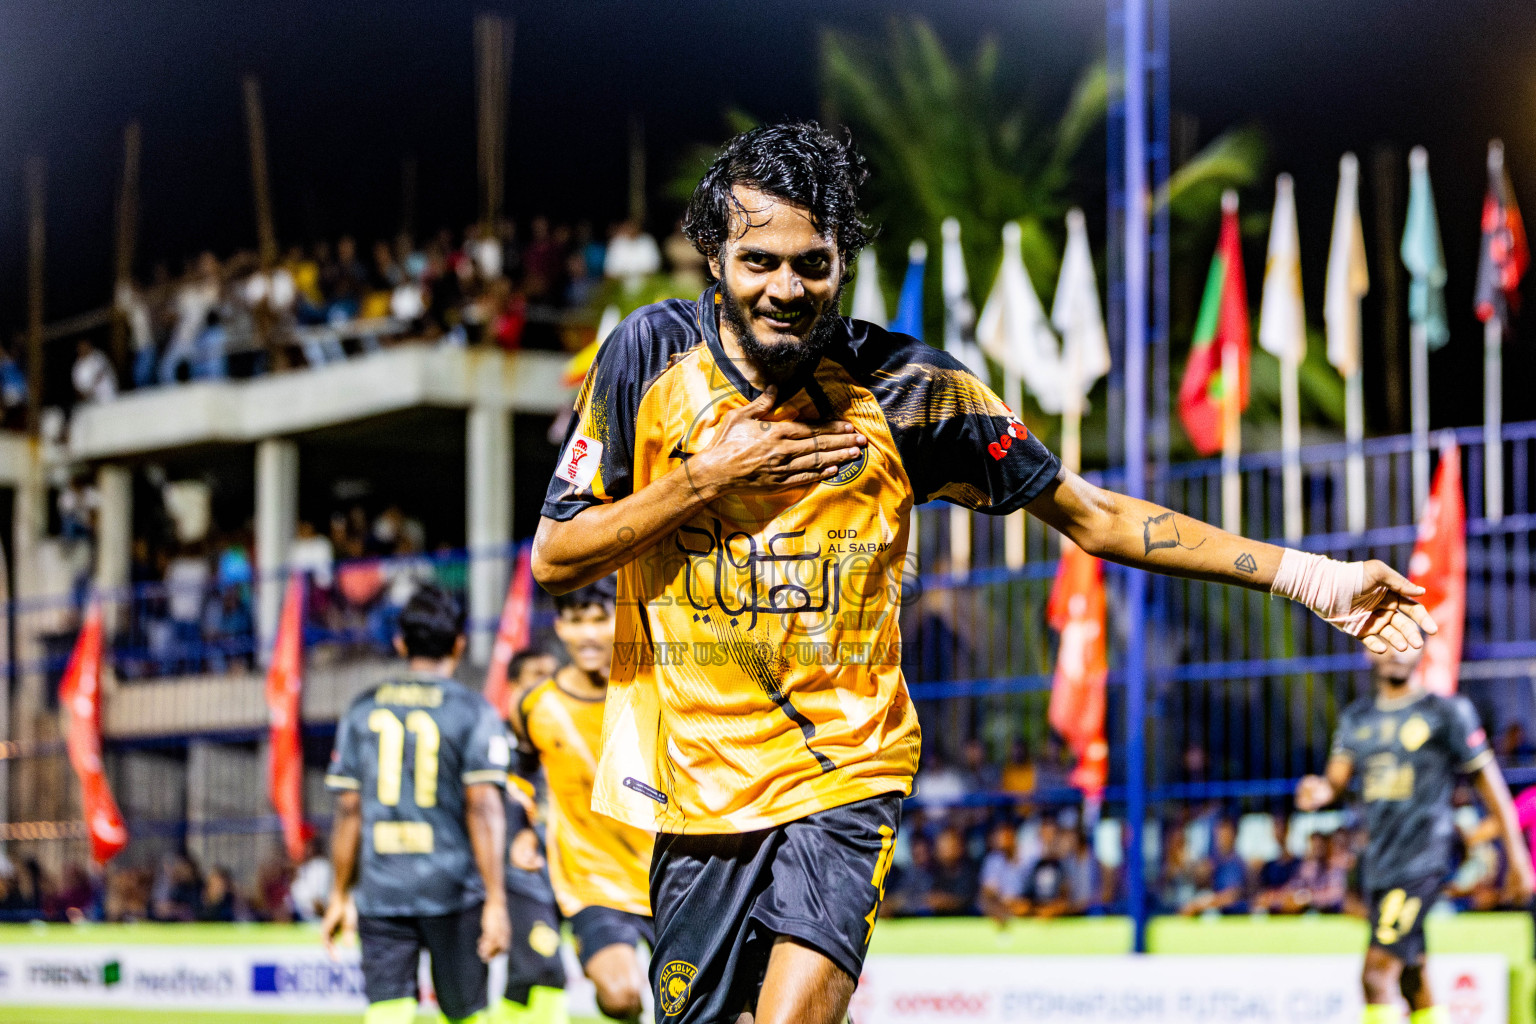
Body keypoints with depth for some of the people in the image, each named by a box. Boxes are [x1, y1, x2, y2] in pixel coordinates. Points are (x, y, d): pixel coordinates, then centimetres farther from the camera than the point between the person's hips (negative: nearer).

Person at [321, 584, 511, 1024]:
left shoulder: (363, 711, 8)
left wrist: (339, 896, 14)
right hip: (453, 890, -2)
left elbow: (349, 810, 8)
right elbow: (483, 809, -8)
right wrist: (496, 900, -9)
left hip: (381, 892, 2)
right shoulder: (473, 711, -1)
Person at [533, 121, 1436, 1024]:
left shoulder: (906, 388, -7)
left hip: (844, 774, -2)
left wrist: (1311, 577, -7)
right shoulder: (651, 354, -4)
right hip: (693, 781, 2)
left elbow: (1091, 515, -1)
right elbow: (554, 560, -1)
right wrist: (706, 480, -15)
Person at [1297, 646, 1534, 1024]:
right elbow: (1336, 780, 10)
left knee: (1378, 971, -18)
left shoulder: (1447, 712, -1)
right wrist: (1320, 791, -15)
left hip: (1422, 861, -6)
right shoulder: (1357, 718, 16)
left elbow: (1489, 782, 2)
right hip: (1379, 861, 6)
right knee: (1414, 983, 10)